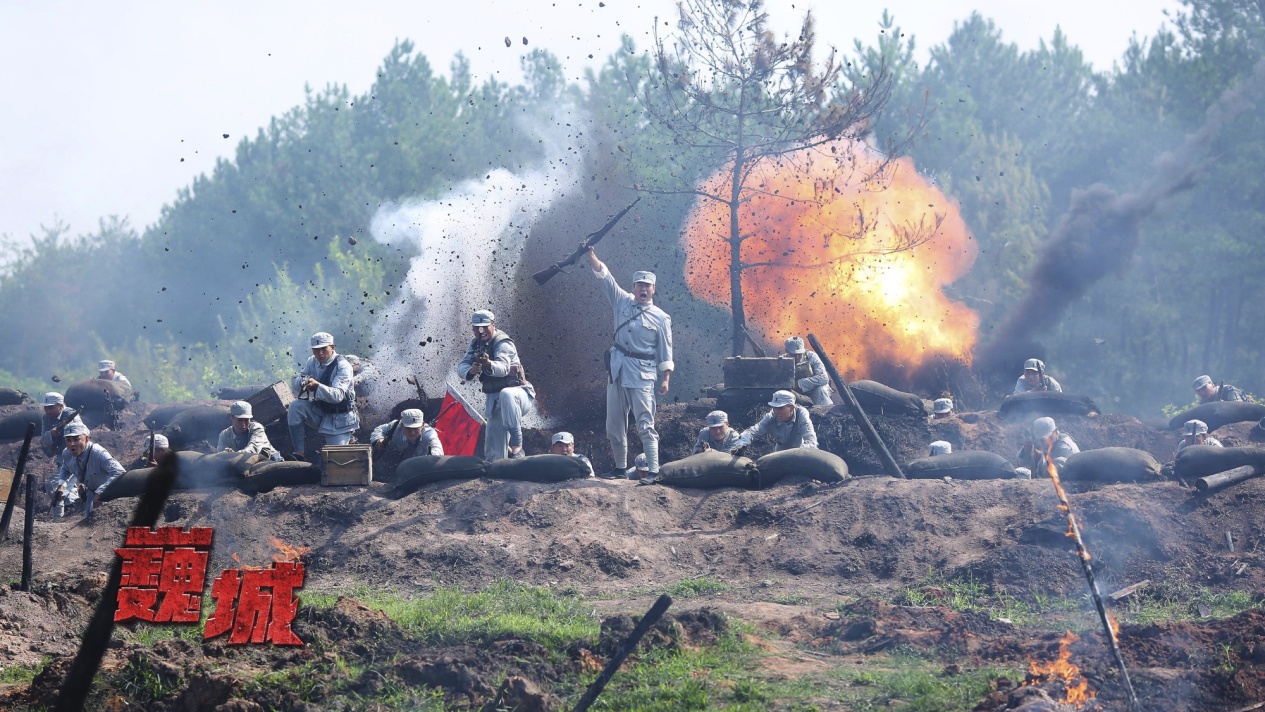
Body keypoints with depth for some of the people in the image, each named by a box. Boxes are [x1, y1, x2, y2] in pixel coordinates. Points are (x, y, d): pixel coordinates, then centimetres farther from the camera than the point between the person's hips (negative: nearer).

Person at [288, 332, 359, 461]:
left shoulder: (342, 366, -18)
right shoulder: (312, 362, -1)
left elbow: (337, 395, -30)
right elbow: (295, 385, -3)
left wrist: (317, 385, -46)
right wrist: (302, 381, -29)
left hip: (339, 418, -4)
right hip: (319, 410, 4)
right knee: (295, 407, -24)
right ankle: (299, 453, -18)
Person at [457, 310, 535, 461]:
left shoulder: (502, 343, -14)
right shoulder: (475, 344, 8)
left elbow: (503, 367, -33)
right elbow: (461, 367, -5)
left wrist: (488, 364, -54)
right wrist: (470, 371, -28)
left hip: (518, 393, -7)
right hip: (494, 401, 7)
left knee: (506, 395, -43)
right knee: (493, 453, 4)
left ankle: (517, 445, -40)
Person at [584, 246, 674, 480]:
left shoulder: (661, 318, 1)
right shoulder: (623, 302, 9)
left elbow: (665, 352, 0)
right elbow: (604, 276, 4)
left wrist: (665, 379, -6)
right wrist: (591, 254, -6)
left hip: (643, 374, -4)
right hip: (617, 370, 5)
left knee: (645, 424, -10)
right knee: (615, 424, 9)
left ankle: (653, 471, -12)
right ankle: (620, 467, 20)